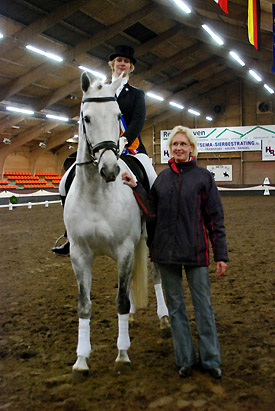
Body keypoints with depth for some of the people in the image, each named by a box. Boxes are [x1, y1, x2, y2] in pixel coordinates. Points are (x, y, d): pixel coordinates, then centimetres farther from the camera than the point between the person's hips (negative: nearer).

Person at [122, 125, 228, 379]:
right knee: (175, 306, 11)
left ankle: (210, 359, 21)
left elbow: (215, 219, -3)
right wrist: (136, 187, -3)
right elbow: (152, 213, 4)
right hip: (167, 251, 4)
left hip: (195, 251, -3)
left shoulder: (203, 177, -2)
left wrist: (221, 255, -5)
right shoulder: (163, 177, 8)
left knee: (203, 305, 5)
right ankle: (185, 359, 25)